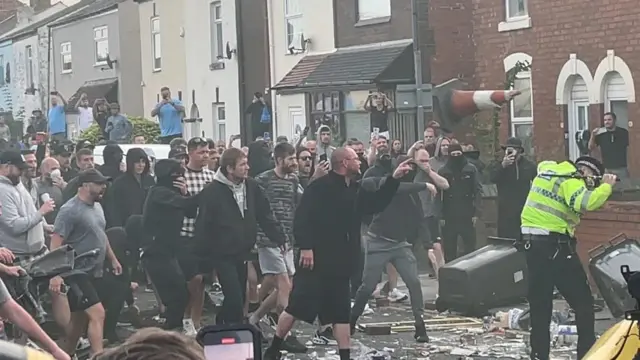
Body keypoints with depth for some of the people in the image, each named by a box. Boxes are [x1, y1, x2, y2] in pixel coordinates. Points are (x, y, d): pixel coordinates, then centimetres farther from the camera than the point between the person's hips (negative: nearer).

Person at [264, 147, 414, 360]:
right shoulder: (320, 187, -12)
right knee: (297, 305, -3)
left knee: (341, 311, 8)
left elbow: (376, 204, 24)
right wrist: (304, 247, -25)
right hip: (314, 259, -7)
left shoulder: (355, 190, 14)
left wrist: (393, 179, 17)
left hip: (340, 263, 8)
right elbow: (302, 218, -18)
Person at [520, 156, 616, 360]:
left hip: (531, 242, 8)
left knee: (539, 303, 12)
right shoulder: (570, 181, -10)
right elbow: (587, 203, -27)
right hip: (554, 244, -8)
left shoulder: (547, 171, 14)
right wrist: (606, 186, -11)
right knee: (582, 301, 4)